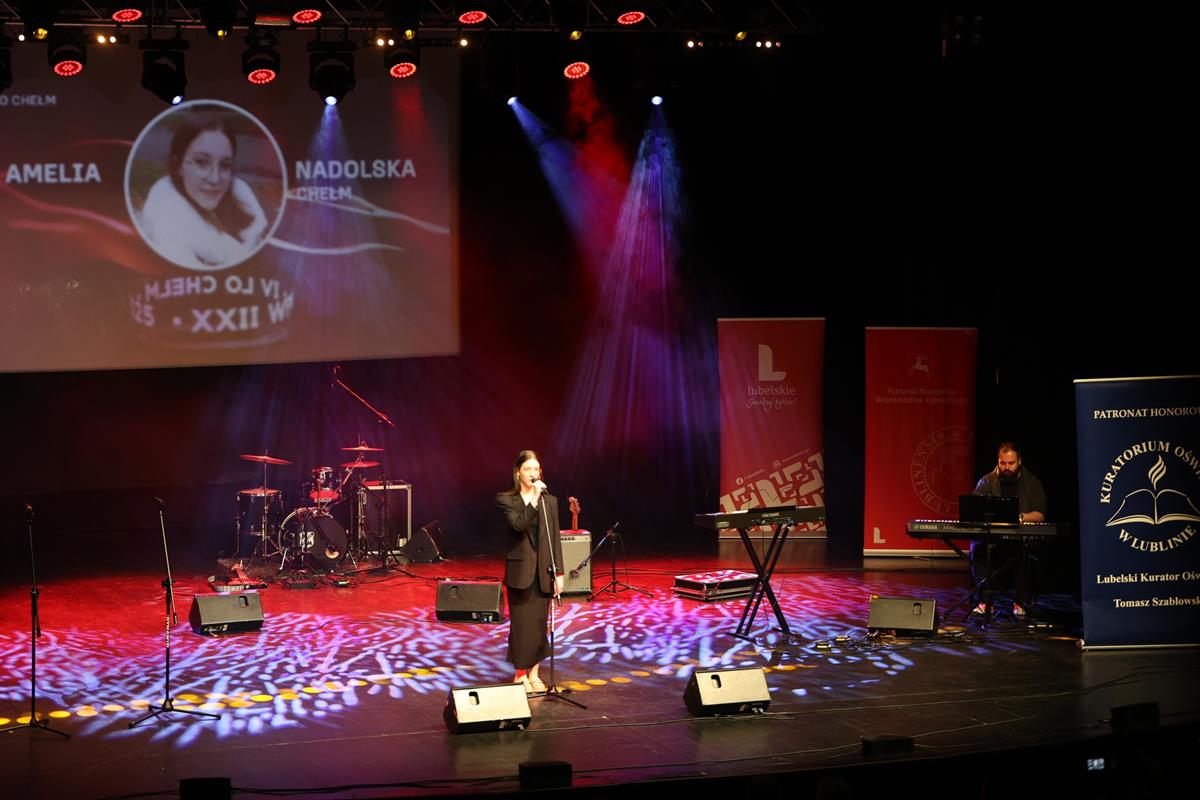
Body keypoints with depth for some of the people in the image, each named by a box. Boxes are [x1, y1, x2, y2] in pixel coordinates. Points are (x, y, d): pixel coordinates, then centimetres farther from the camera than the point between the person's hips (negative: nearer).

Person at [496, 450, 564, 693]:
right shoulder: (505, 500, -3)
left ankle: (534, 673, 16)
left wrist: (558, 573, 3)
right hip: (520, 570, -3)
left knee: (540, 623, 6)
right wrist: (534, 498, -23)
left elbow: (556, 539, 7)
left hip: (544, 570, 3)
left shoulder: (549, 501, 7)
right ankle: (520, 674, 11)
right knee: (521, 623, 0)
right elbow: (518, 524, -20)